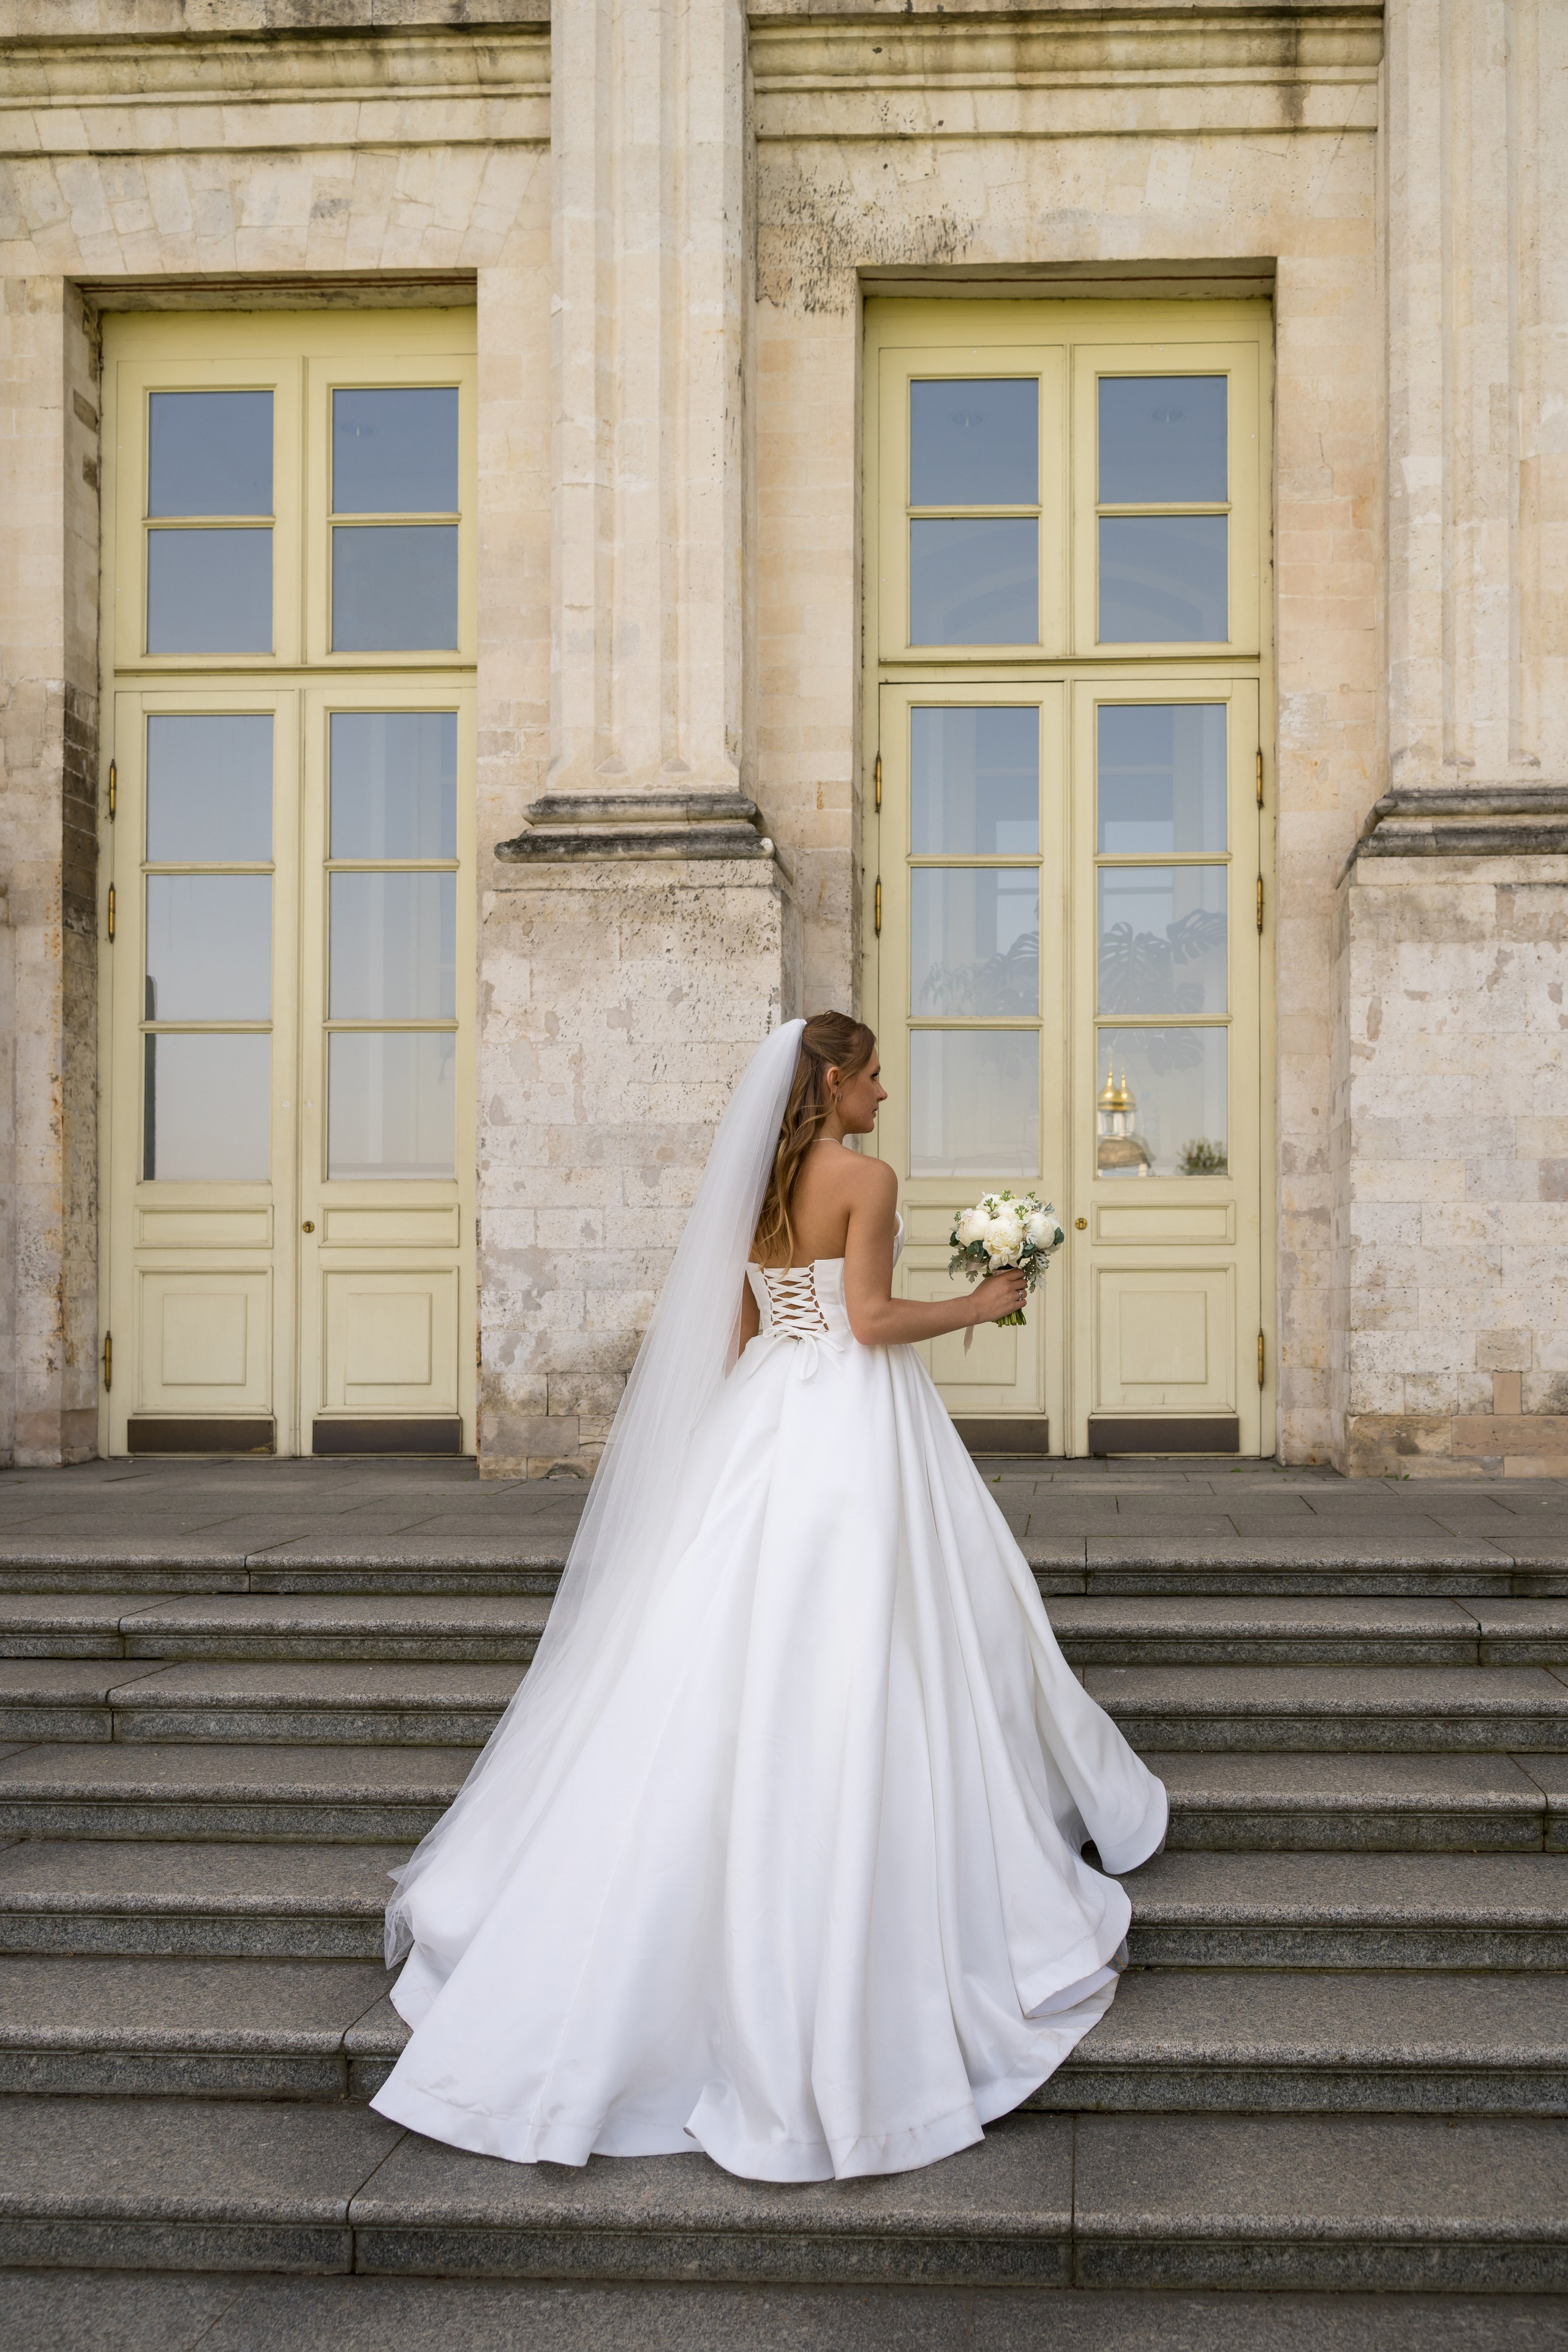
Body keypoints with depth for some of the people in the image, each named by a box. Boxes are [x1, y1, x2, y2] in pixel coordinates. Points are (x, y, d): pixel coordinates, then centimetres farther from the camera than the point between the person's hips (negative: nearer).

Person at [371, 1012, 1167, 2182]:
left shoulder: (759, 1184, 11)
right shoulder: (866, 1176, -10)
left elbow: (736, 1334, 13)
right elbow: (872, 1319, -16)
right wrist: (981, 1303, -3)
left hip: (764, 1422, 7)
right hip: (856, 1425, -7)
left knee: (741, 1661, 13)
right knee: (860, 1664, 0)